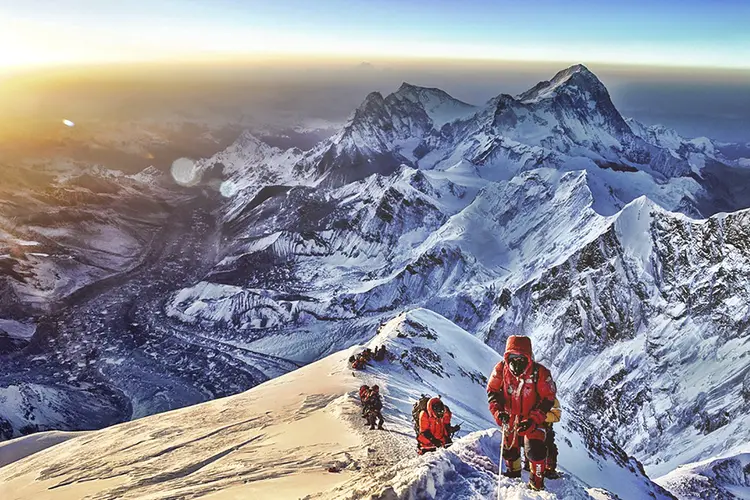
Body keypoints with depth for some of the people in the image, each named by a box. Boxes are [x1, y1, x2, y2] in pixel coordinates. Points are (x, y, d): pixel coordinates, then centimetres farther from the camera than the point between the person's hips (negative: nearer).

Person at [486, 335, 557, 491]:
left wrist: (533, 419, -24)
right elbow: (492, 391, -5)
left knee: (535, 450, -15)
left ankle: (537, 482, 9)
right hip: (510, 418, 3)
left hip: (532, 419, -3)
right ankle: (513, 473, 46)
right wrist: (498, 411, -19)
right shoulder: (501, 370, -17)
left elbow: (548, 398, -17)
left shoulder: (539, 373, -24)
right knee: (509, 449, 17)